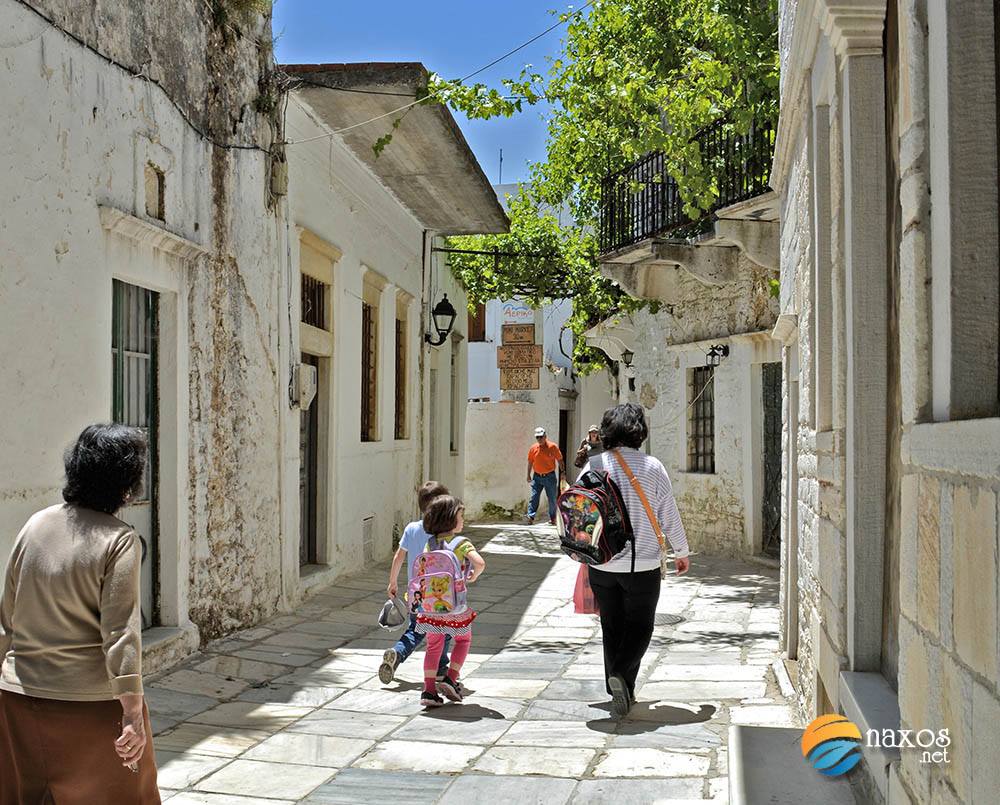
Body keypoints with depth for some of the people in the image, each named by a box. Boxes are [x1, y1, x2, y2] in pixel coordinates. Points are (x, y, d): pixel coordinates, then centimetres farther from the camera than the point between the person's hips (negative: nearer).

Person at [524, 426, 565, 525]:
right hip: (537, 477, 2)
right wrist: (529, 475, 13)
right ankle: (530, 516, -13)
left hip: (550, 476, -2)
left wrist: (563, 472, -1)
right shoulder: (533, 448, 4)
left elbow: (560, 460, 1)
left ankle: (552, 518, 14)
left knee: (552, 499, 4)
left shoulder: (552, 447, -5)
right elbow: (530, 462, 13)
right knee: (534, 497, -7)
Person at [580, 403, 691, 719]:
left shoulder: (594, 465, -4)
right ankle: (621, 674, -14)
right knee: (639, 625, 9)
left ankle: (620, 691, 19)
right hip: (643, 565, -2)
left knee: (611, 627, 15)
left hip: (602, 565, 2)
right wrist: (681, 552, 13)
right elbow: (669, 515, -2)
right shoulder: (652, 467, -8)